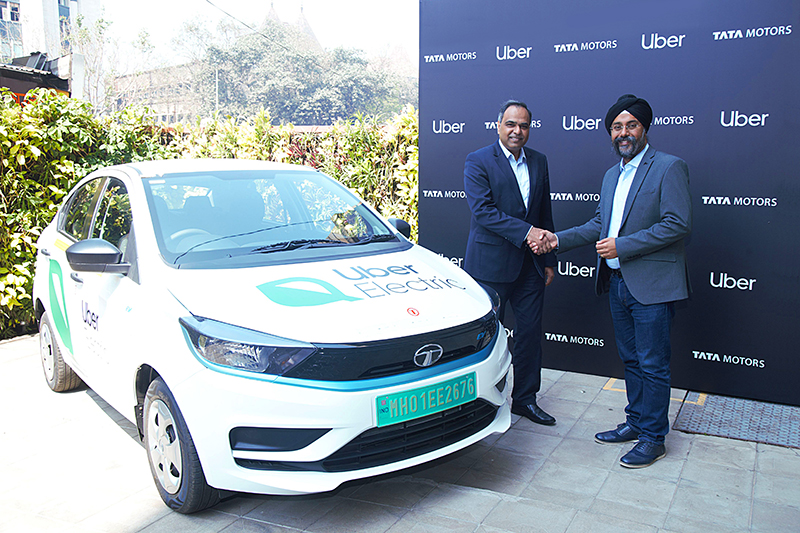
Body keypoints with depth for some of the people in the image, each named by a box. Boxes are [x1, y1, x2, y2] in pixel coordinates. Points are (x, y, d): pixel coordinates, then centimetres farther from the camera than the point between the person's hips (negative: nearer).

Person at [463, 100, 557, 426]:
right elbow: (483, 211, -18)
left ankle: (524, 399, 26)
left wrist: (549, 259, 13)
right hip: (491, 264, -5)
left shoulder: (539, 162, 11)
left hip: (530, 264, 5)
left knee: (530, 331, 10)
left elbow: (545, 213, 15)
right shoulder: (478, 162, -7)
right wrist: (525, 232, -24)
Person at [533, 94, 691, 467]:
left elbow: (678, 224, -16)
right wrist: (558, 240, 8)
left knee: (652, 364, 1)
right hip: (617, 282, 8)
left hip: (652, 285, -7)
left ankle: (653, 438, 13)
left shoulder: (669, 168, -9)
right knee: (630, 359, 17)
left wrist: (621, 246, -18)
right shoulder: (611, 175, 16)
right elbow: (599, 225, 21)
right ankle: (635, 422, 31)